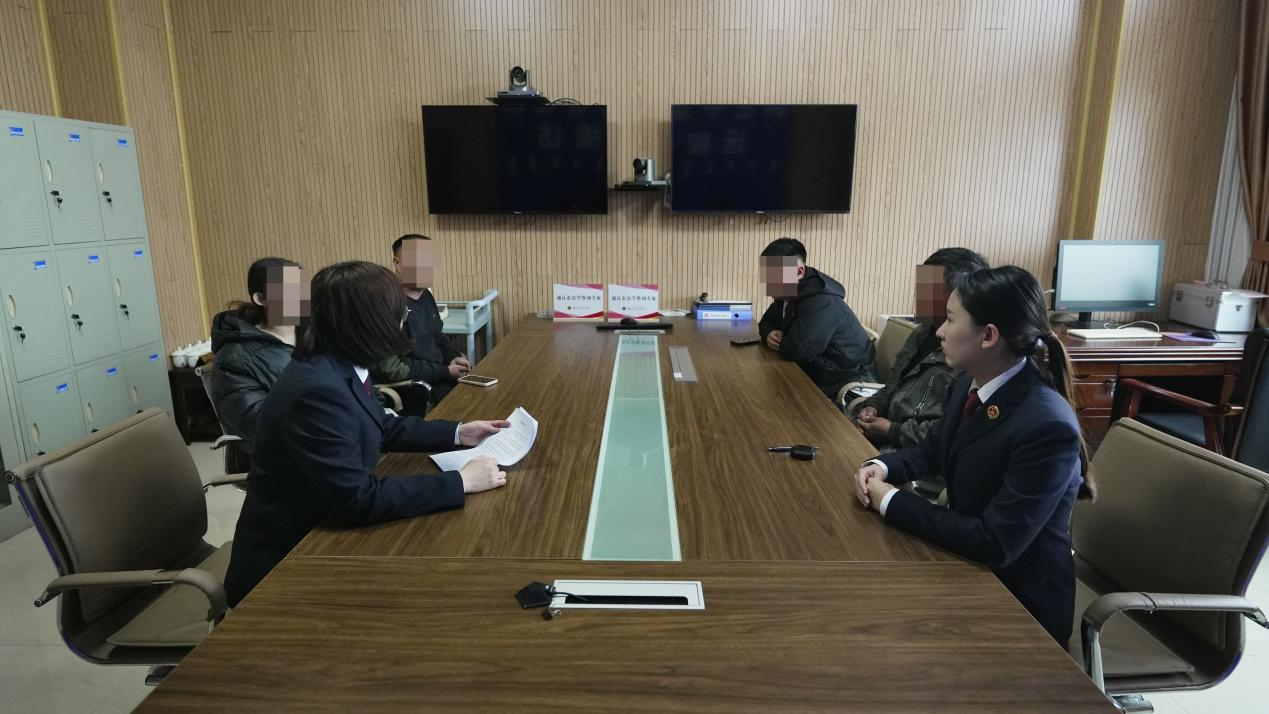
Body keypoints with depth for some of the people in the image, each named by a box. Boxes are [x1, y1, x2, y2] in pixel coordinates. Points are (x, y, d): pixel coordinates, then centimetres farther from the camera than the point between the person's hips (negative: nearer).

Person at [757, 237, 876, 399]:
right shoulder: (786, 293, 4)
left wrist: (780, 341, -10)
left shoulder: (821, 301, -26)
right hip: (815, 374, 8)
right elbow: (766, 321, 17)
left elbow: (794, 350, -33)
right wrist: (769, 334, -7)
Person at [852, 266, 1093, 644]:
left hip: (1019, 601, -6)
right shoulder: (970, 384, -5)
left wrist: (892, 502, -23)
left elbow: (995, 544, -29)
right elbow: (931, 451, 12)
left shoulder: (1048, 427, -29)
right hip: (969, 565, 6)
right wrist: (882, 467, -8)